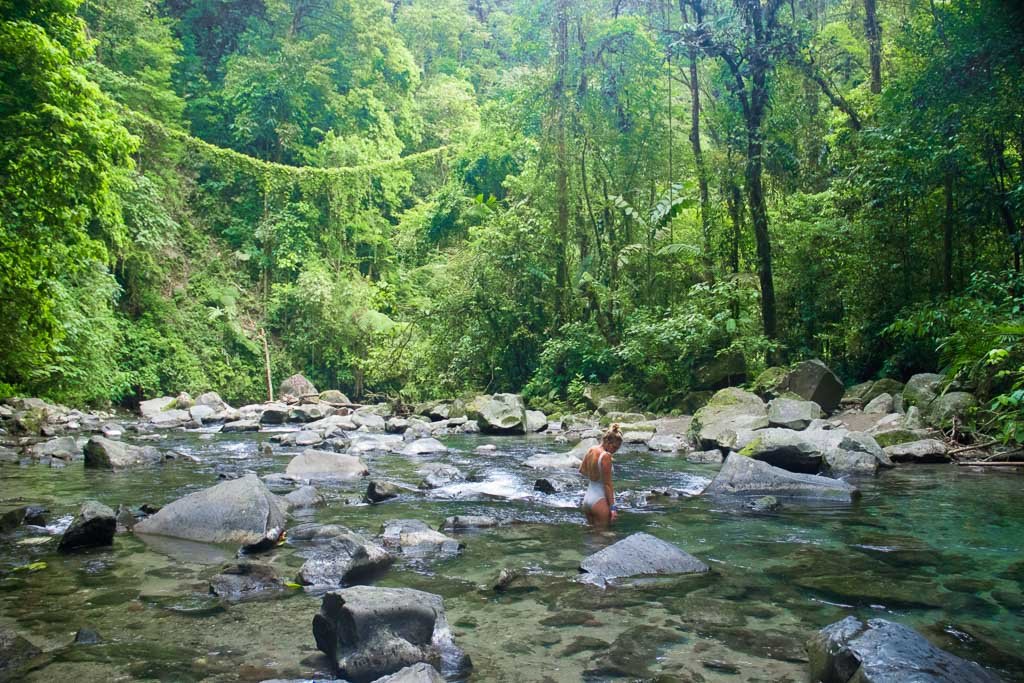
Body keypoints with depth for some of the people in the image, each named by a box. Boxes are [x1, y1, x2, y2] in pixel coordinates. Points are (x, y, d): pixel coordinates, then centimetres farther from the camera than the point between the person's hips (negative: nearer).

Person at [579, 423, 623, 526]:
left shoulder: (591, 450, 5)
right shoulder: (606, 456, -18)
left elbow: (582, 470, 20)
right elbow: (607, 484, -17)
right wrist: (612, 507, -14)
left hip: (587, 498, 8)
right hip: (600, 500, -8)